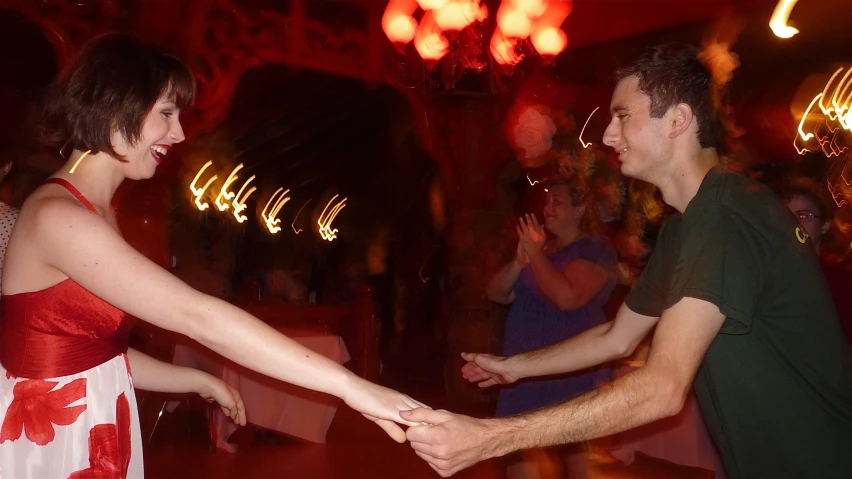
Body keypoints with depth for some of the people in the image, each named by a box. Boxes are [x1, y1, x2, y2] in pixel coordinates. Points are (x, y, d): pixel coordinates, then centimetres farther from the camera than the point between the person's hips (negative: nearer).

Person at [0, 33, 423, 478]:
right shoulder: (55, 216, -22)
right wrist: (347, 384, -34)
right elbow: (194, 315, -32)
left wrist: (200, 383, 3)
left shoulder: (96, 213, 8)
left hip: (94, 435, 8)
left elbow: (98, 351, 7)